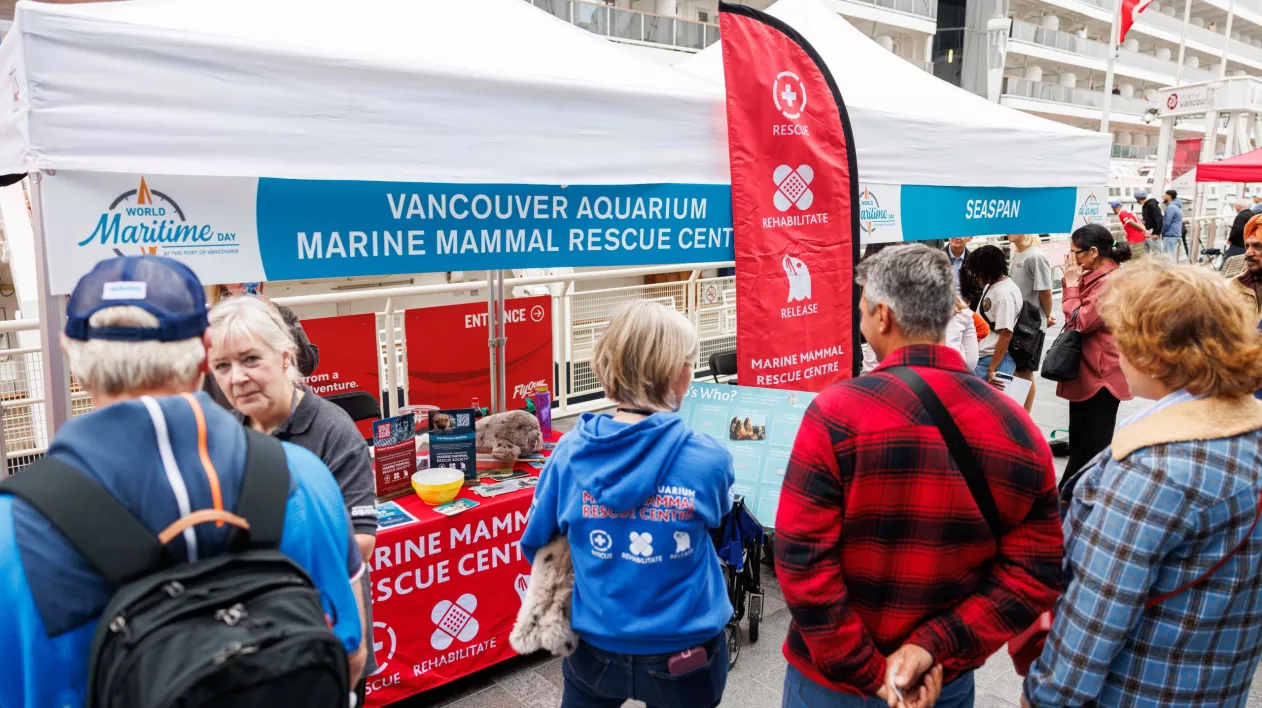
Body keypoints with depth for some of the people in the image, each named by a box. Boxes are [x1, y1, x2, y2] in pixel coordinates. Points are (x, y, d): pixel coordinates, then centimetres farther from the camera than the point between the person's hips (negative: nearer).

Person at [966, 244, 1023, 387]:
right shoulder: (990, 286, 11)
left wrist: (991, 369, -18)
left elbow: (1006, 335, -19)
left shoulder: (1005, 293, -16)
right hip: (982, 357, 9)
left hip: (997, 360, -9)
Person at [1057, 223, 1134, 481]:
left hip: (1100, 375, -10)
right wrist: (1073, 283, 1)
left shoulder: (1111, 282, -20)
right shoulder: (1097, 277, 12)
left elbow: (1080, 321, -21)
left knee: (1094, 445, -1)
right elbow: (1079, 315, 15)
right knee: (1080, 442, 19)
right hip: (1086, 372, 10)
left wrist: (1071, 285, -12)